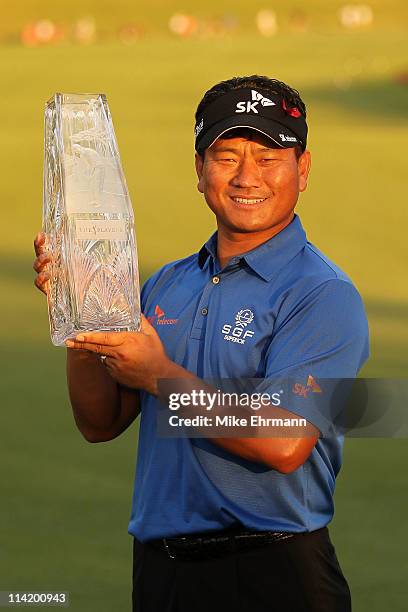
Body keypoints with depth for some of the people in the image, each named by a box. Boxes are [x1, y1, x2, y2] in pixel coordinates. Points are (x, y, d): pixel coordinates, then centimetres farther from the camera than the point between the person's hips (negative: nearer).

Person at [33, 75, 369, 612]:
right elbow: (101, 424, 11)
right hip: (160, 566, 6)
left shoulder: (323, 295, -10)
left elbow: (285, 444, -22)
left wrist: (159, 375, -16)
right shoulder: (168, 285, 12)